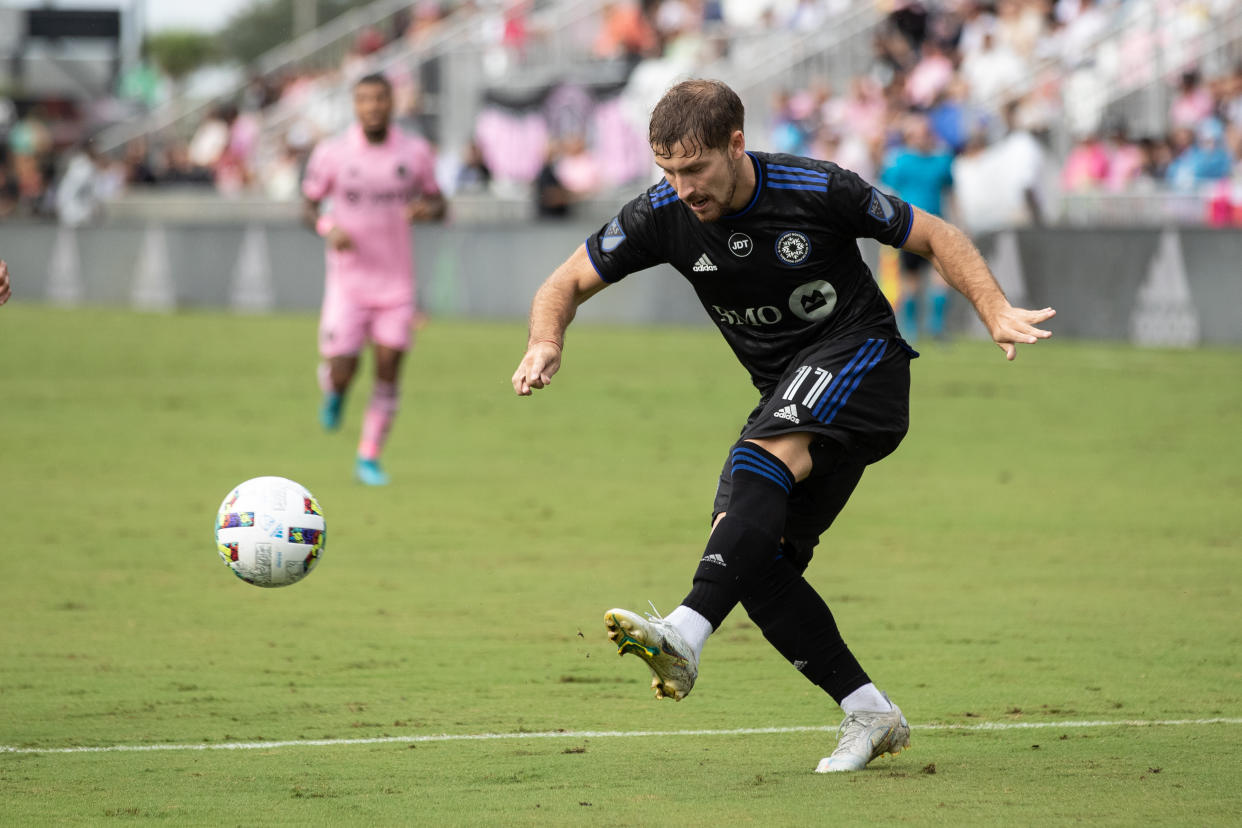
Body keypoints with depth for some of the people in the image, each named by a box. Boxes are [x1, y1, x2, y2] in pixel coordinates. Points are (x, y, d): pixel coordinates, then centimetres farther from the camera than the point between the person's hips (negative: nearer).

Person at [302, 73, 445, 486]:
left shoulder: (414, 152, -1)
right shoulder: (331, 153, -5)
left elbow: (437, 201, 10)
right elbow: (309, 206, 4)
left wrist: (426, 209, -14)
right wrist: (328, 228, -17)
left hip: (396, 281, 2)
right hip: (348, 281, -1)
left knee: (388, 371, -2)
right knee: (342, 371, -9)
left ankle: (369, 457, 12)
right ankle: (333, 391, 29)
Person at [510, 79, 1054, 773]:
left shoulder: (817, 190, -17)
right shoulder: (664, 214, -7)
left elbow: (935, 237, -4)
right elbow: (568, 282, 2)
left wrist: (997, 313, -18)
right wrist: (547, 343, -20)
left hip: (859, 357, -6)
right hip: (789, 399, 6)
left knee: (765, 457, -34)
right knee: (755, 559, -9)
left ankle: (686, 636, -51)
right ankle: (870, 714, 2)